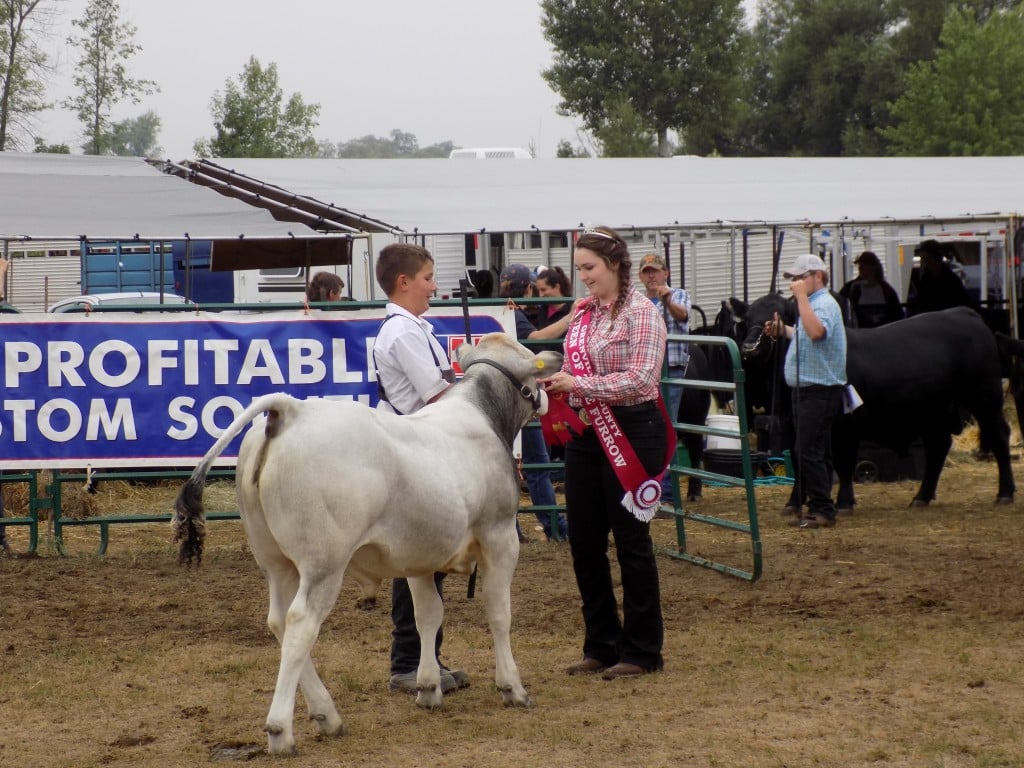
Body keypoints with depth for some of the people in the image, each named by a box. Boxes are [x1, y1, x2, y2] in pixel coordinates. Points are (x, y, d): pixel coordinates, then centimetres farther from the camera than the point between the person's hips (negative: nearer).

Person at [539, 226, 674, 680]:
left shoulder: (641, 313, -10)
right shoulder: (583, 314, 10)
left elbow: (640, 379, -20)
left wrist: (579, 384, -24)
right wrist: (554, 381, -4)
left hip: (631, 433, -7)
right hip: (587, 434, 7)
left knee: (631, 539, -1)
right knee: (584, 541, 8)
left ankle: (642, 651, 8)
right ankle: (601, 645, 20)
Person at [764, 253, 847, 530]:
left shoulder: (825, 304, -14)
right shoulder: (813, 303, 19)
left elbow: (816, 331, -34)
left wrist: (801, 297, -29)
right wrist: (783, 330, 17)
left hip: (819, 390, -11)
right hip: (807, 389, 11)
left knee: (809, 452, -11)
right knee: (813, 452, 12)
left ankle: (822, 510, -9)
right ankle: (819, 508, 17)